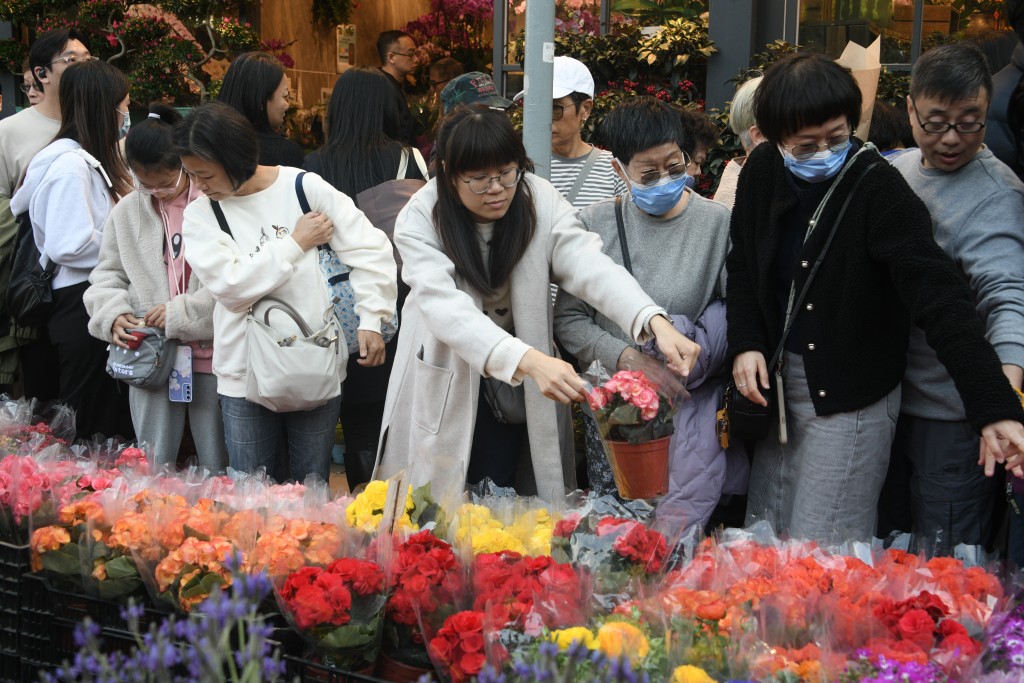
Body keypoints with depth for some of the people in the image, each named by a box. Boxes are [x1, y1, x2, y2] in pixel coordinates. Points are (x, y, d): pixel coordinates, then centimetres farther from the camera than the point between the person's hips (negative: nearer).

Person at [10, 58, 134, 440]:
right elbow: (69, 246, -23)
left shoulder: (91, 160, 12)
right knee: (88, 427, 1)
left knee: (115, 421, 15)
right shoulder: (70, 165, -18)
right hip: (80, 306, -10)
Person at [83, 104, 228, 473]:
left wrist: (183, 312, -16)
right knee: (152, 469, 11)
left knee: (218, 468, 9)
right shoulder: (126, 211, 7)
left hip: (212, 353, -4)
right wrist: (114, 315, -6)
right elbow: (106, 276, 14)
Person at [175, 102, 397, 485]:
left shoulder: (305, 187, -5)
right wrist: (295, 244, -10)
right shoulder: (200, 215, 0)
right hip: (246, 376, 1)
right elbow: (231, 285, -14)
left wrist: (371, 319, -8)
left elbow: (369, 251, -2)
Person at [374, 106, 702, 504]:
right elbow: (445, 306, -35)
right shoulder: (420, 219, -20)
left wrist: (656, 322, -49)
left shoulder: (541, 202, -14)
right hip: (445, 384, -1)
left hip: (514, 389, 2)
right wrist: (528, 360, -51)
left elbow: (590, 266, -29)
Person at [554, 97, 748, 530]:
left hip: (686, 407, -2)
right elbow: (568, 319, 2)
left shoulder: (716, 223, -2)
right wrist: (626, 356, -12)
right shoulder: (595, 224, 3)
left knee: (678, 524, -5)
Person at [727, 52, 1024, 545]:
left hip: (851, 397, -5)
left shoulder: (878, 190, -20)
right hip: (777, 385, 6)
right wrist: (745, 342, -4)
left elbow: (940, 300, -28)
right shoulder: (762, 172, -2)